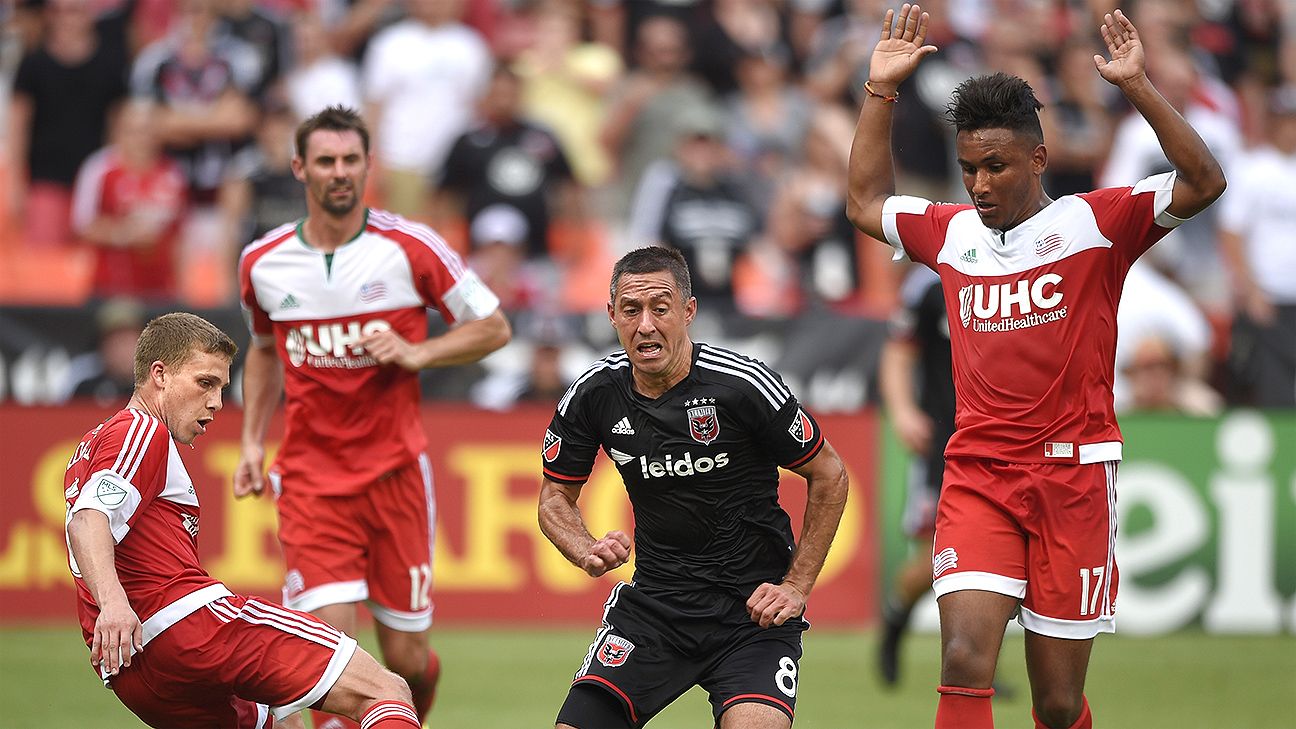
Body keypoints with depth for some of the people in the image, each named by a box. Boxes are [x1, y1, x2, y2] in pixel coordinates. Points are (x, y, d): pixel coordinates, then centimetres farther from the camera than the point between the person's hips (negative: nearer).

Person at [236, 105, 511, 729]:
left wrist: (415, 353, -13)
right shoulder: (261, 263, 3)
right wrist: (252, 439, 13)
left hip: (396, 470, -1)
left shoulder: (410, 247, -5)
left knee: (406, 660, 5)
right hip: (310, 480, 1)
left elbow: (493, 328, 3)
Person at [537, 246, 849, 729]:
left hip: (752, 609, -3)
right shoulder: (594, 395, -4)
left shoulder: (743, 385, -15)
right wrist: (588, 553, -10)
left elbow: (829, 476, -2)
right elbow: (555, 496, 11)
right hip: (654, 605, 3)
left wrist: (796, 586, -4)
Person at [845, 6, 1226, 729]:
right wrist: (881, 92, 20)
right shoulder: (952, 233, 11)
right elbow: (868, 203, 28)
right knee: (965, 662, -17)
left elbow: (1203, 182, -12)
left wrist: (1137, 86, -19)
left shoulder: (1095, 223, -2)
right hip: (976, 474, 2)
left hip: (1072, 475, -2)